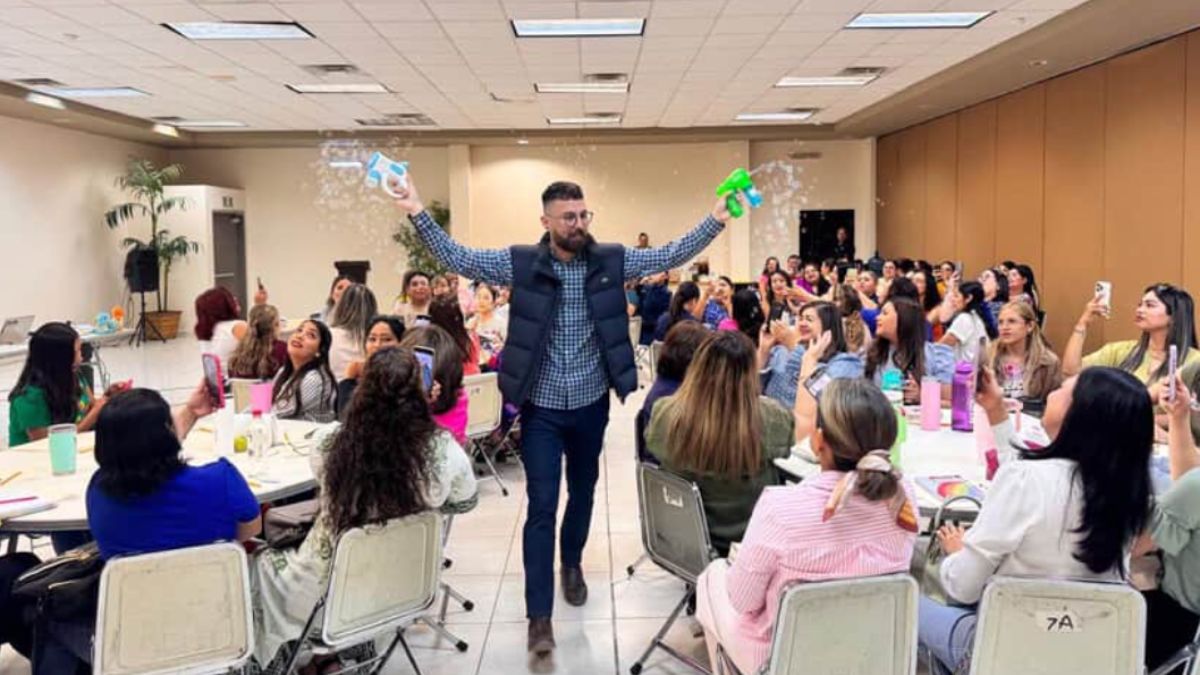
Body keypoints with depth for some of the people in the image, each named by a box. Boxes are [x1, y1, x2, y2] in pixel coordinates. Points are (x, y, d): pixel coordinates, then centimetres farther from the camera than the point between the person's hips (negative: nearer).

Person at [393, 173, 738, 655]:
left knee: (583, 492, 21)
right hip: (542, 406, -2)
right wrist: (418, 214, -23)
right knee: (542, 506, -2)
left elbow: (670, 256, -4)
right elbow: (458, 259, -11)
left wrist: (716, 219, -13)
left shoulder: (611, 261, -4)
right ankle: (539, 615, 5)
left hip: (591, 404, 3)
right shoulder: (522, 263, -8)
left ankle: (572, 564, 47)